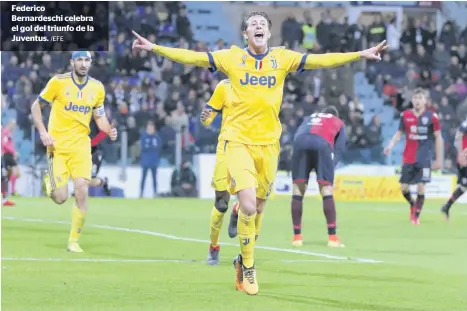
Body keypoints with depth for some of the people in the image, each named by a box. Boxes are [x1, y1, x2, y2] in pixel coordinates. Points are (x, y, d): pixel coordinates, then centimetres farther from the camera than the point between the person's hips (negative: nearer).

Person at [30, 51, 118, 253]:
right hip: (58, 145, -2)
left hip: (81, 145, 2)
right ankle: (49, 180, 31)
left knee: (82, 193, -11)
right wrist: (42, 132, -11)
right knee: (60, 198, -7)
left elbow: (99, 116, 15)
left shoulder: (97, 88, 4)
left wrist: (109, 130, -6)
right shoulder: (58, 82, -7)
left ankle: (74, 241, 4)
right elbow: (35, 106, 1)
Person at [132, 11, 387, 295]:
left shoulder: (283, 58, 4)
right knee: (248, 205, -16)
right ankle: (248, 268, 2)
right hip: (239, 141, -2)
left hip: (268, 143, 2)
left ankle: (244, 261, 33)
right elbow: (192, 57, 0)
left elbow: (322, 60, 1)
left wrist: (361, 55, -5)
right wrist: (155, 48, -7)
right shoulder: (232, 57, 0)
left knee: (257, 208, 11)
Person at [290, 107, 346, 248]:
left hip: (300, 141, 2)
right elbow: (340, 148, 18)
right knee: (327, 191, 0)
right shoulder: (339, 122, 34)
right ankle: (332, 237, -3)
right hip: (322, 143, -2)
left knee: (297, 191, 8)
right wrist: (331, 166, 14)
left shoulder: (308, 118, 41)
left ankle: (297, 236, 8)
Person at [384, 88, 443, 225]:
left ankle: (416, 216, 6)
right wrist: (390, 145, -8)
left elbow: (438, 137, 1)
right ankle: (412, 204, 33)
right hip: (408, 157, 3)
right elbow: (399, 133, 12)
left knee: (420, 186, -8)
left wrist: (439, 159, 0)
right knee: (403, 187, 2)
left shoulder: (431, 116, -5)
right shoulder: (405, 115, 3)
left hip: (424, 158, -3)